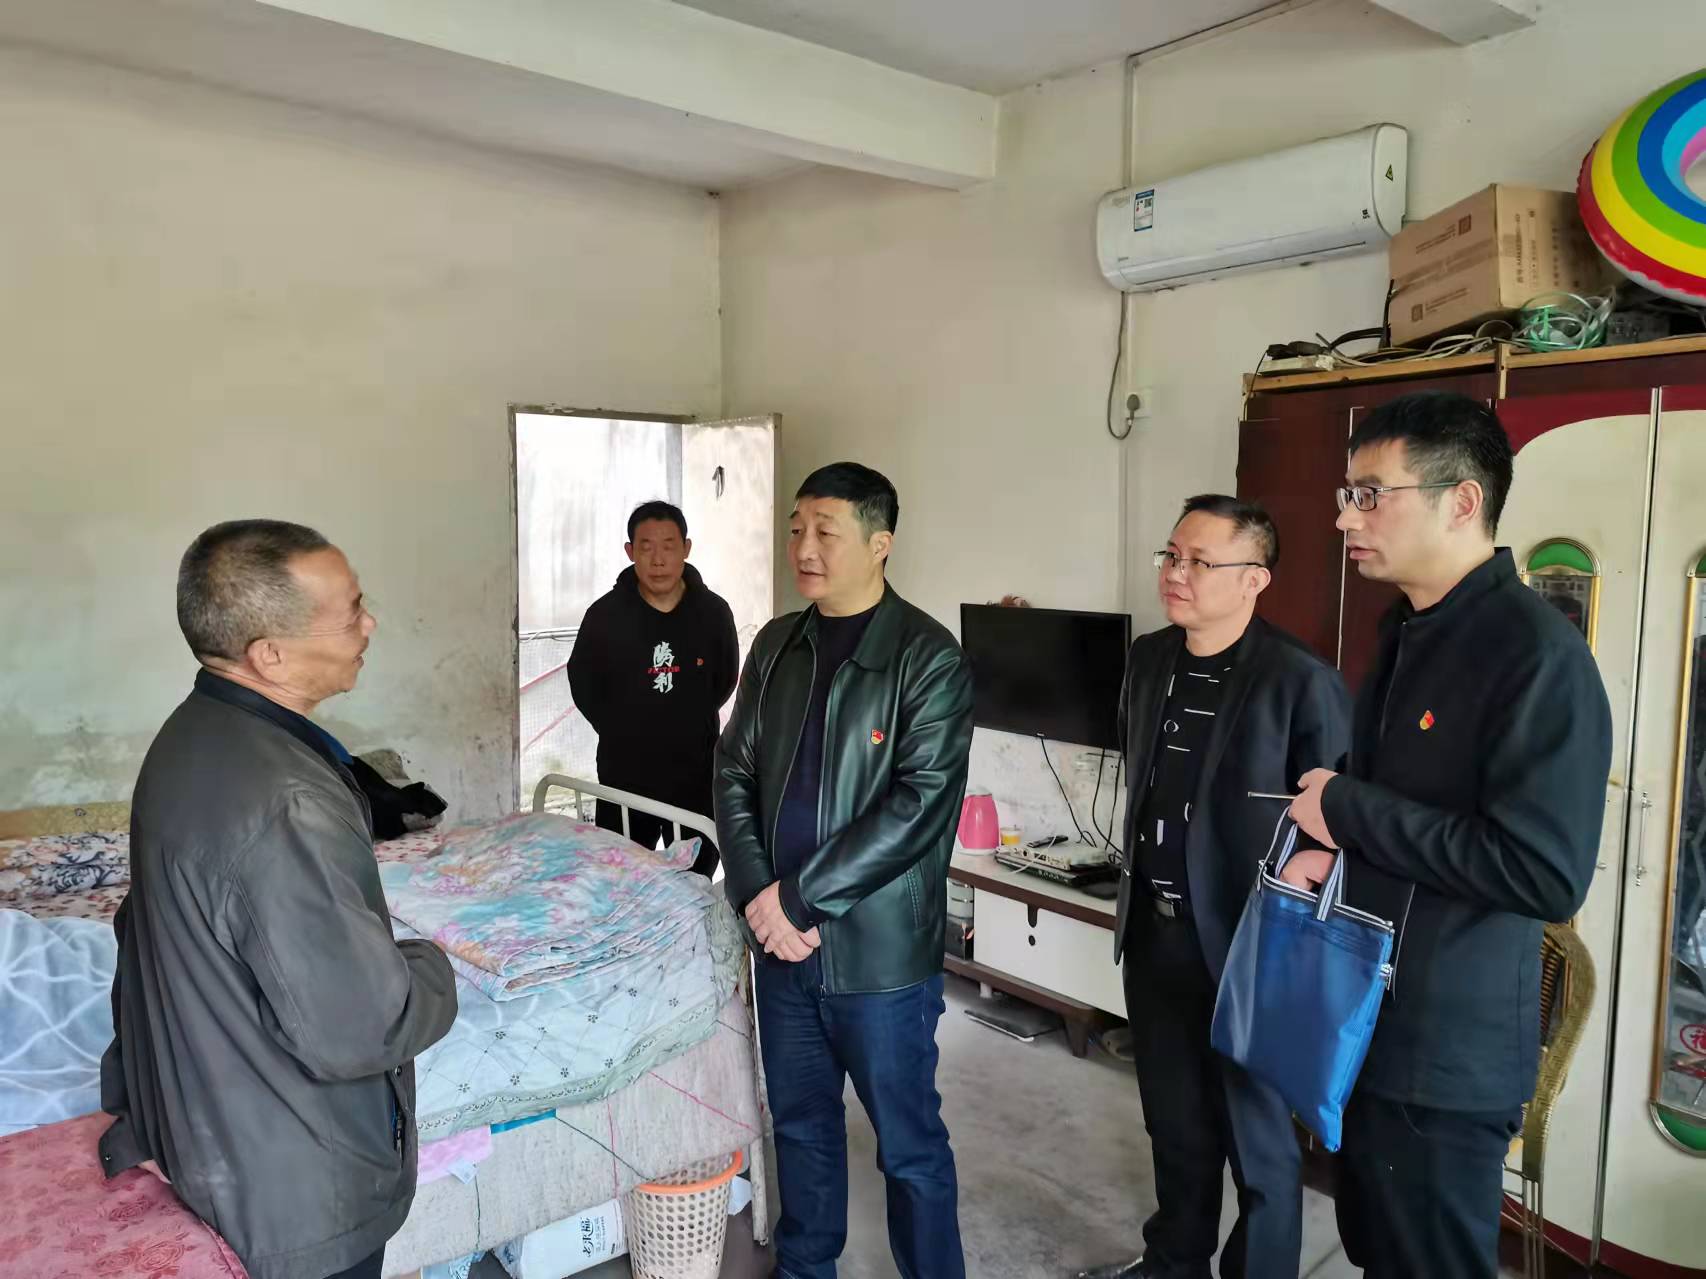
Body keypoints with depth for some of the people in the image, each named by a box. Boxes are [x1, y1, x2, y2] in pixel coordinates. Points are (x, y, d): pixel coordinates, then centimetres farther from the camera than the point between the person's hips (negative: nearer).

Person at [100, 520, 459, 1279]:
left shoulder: (190, 737, -3)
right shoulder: (285, 805, -34)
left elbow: (151, 933, 8)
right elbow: (353, 1030, -31)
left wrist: (139, 1105, 19)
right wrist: (431, 968, -10)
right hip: (294, 1190, -8)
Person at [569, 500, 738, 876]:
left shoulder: (713, 611, -6)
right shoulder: (605, 614, -9)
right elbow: (583, 683, 6)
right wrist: (618, 730, 8)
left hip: (697, 776, 1)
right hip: (625, 777, 0)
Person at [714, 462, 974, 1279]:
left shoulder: (929, 659, -13)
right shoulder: (776, 646, 6)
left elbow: (919, 805, -19)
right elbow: (734, 772, 6)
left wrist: (800, 897, -18)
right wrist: (756, 893, -9)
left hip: (879, 945, -5)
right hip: (783, 937, 6)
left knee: (907, 1141, 10)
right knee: (800, 1118, 22)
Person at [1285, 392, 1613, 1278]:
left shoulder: (1538, 654, -20)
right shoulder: (1407, 635, 9)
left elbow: (1547, 874, -28)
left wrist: (1349, 810, -22)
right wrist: (1333, 854, 1)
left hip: (1448, 1054, -9)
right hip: (1367, 1025, 9)